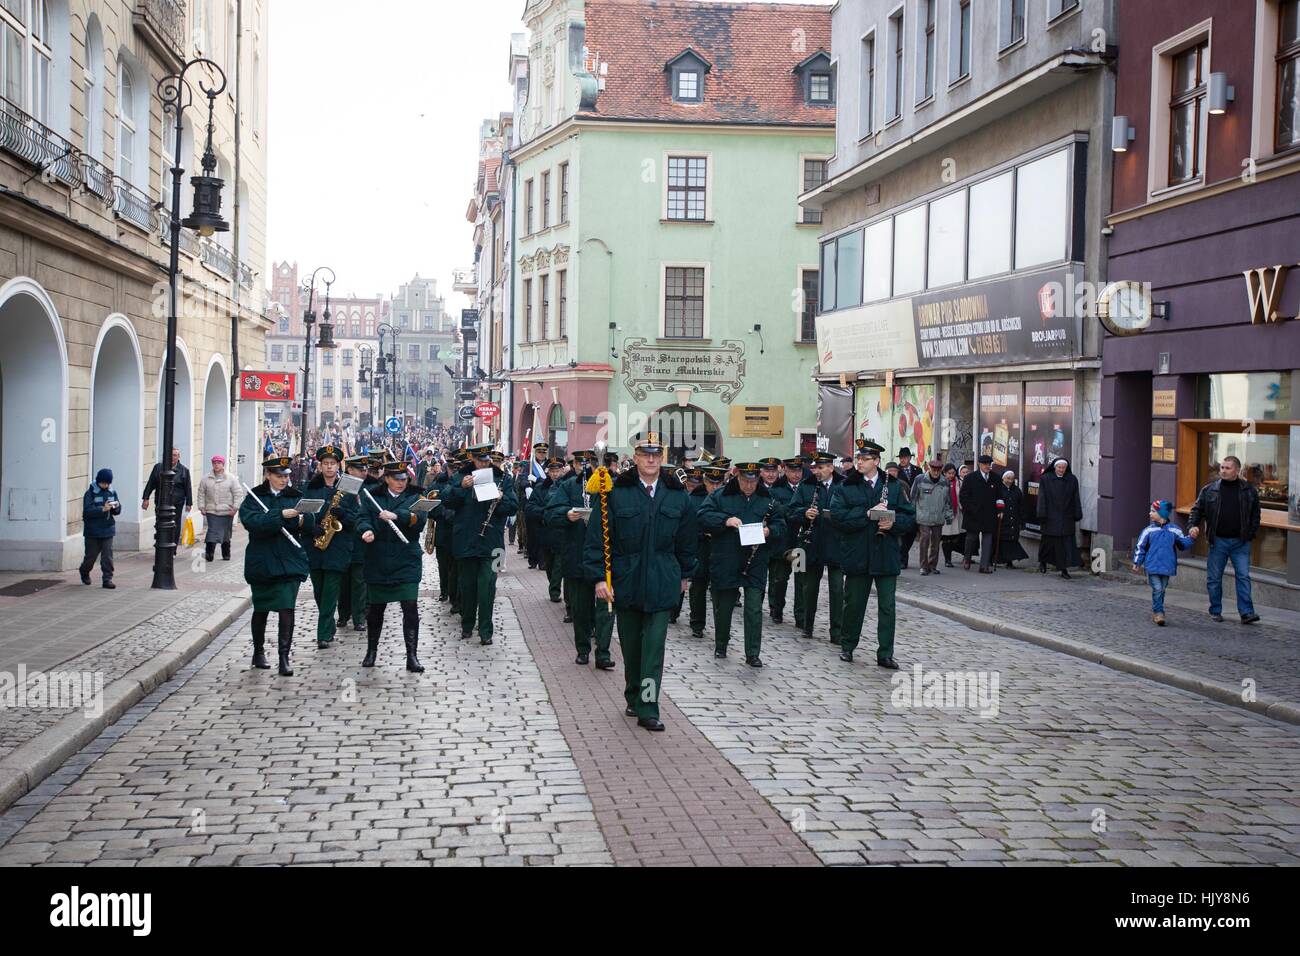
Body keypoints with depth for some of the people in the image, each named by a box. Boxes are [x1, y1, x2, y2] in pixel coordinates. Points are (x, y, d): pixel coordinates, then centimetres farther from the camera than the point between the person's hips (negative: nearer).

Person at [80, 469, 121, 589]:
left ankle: (108, 579, 3)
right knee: (91, 555, 9)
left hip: (108, 530, 3)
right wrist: (103, 509, -29)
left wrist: (116, 507, -13)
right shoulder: (90, 493, -8)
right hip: (92, 532, -3)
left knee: (108, 556, -2)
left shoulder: (112, 492, 5)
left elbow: (118, 511, 10)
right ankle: (84, 572, 36)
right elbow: (87, 511, -17)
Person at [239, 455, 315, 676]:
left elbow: (311, 525, 1)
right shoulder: (254, 497, 0)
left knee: (287, 608, -10)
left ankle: (284, 658, -8)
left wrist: (301, 520, -20)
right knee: (261, 609, 13)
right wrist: (281, 515, -26)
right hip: (261, 562, -1)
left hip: (290, 561, 1)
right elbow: (252, 522, -18)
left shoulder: (295, 496, 7)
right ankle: (258, 652, 32)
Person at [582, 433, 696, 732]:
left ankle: (648, 709, -1)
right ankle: (634, 697, 29)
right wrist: (599, 577, -12)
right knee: (630, 644, 11)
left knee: (654, 645, -3)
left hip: (661, 582, 1)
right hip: (624, 581, -1)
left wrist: (685, 573, 18)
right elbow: (598, 537, -7)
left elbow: (686, 539, 13)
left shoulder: (677, 495, 2)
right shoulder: (616, 493, -6)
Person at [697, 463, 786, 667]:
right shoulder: (720, 496, 1)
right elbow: (702, 516, -8)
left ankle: (753, 654, 3)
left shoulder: (769, 500, 7)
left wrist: (769, 531, -14)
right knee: (723, 607, 11)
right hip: (725, 563, 0)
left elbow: (781, 527, 8)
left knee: (754, 609, -4)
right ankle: (720, 645, 32)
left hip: (755, 564, 1)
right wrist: (725, 520, -22)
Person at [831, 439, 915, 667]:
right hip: (857, 556, -1)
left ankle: (885, 654, 9)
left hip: (887, 556, 1)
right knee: (853, 603, 10)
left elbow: (910, 518, 3)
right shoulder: (845, 487, 1)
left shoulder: (894, 486, 5)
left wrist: (893, 522, -17)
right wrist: (867, 514, -19)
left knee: (887, 606, 2)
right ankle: (847, 646, 27)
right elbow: (837, 516, -13)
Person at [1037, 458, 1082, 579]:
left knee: (1067, 543, -5)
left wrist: (1077, 515, 1)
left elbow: (1076, 499, 6)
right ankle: (1043, 562, 32)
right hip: (1051, 517, -1)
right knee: (1048, 540, 8)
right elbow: (1042, 497, -4)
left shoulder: (1072, 480, 5)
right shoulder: (1046, 479, -1)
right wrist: (1042, 515, -9)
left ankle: (1064, 569, -3)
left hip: (1066, 518, 2)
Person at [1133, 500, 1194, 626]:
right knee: (1157, 589, -10)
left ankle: (1155, 611, 26)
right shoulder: (1148, 530, -1)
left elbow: (1183, 544, 11)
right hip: (1152, 566, -2)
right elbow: (1140, 546, 5)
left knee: (1162, 590, 12)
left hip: (1167, 567, 2)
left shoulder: (1174, 530, 2)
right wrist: (1137, 562, 4)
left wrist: (1191, 538, -6)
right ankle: (1158, 613, -5)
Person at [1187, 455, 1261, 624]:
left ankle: (1246, 613, -3)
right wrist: (1194, 525, -10)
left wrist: (1251, 534, 1)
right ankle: (1215, 611, 17)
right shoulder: (1210, 489, 2)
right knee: (1214, 578, 5)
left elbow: (1255, 514, 11)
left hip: (1240, 542, -1)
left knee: (1243, 576, -4)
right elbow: (1197, 509, 7)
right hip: (1218, 541, 1)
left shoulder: (1249, 490, 4)